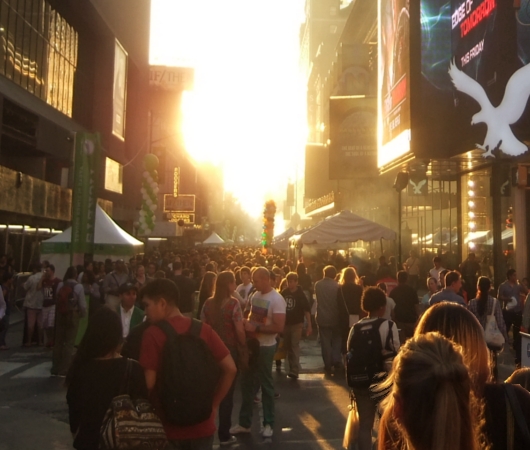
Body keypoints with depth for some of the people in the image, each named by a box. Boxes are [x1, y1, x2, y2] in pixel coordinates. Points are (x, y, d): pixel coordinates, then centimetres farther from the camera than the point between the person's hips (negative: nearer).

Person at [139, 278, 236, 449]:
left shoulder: (153, 334, -14)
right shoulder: (204, 329, -3)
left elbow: (148, 383, -16)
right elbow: (230, 368, -5)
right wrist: (214, 404, 4)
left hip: (168, 428, -3)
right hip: (202, 426, 3)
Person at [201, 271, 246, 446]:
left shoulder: (208, 303, 1)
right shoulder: (233, 303, -14)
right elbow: (239, 330, -18)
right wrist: (244, 347, -2)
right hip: (229, 351, -5)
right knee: (227, 393, 8)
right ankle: (224, 435, 18)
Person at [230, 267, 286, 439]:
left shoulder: (276, 299, -17)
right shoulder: (255, 295, 5)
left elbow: (279, 327, -23)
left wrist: (256, 327, -24)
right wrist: (247, 321, -2)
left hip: (265, 347, -7)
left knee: (266, 385, 8)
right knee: (246, 383, 15)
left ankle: (268, 423, 25)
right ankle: (244, 422, 29)